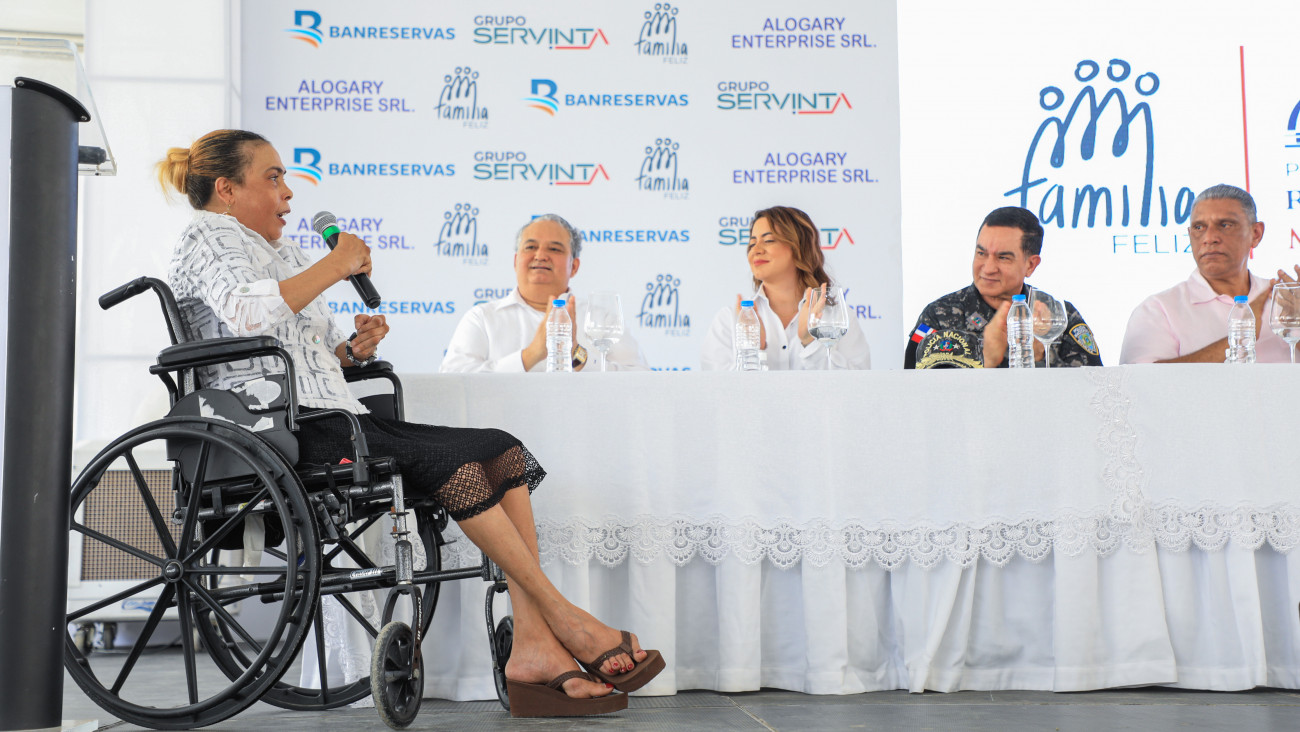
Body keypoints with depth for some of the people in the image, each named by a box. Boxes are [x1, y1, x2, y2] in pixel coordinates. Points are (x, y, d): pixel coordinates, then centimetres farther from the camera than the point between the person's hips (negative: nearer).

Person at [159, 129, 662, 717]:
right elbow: (248, 316, -21)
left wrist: (354, 348, 10)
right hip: (286, 432, -9)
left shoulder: (281, 250, 30)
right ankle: (564, 617, -18)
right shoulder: (207, 237, 3)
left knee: (504, 451, -11)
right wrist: (335, 265, -11)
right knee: (453, 460, -27)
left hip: (337, 418, 9)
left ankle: (533, 647, -20)